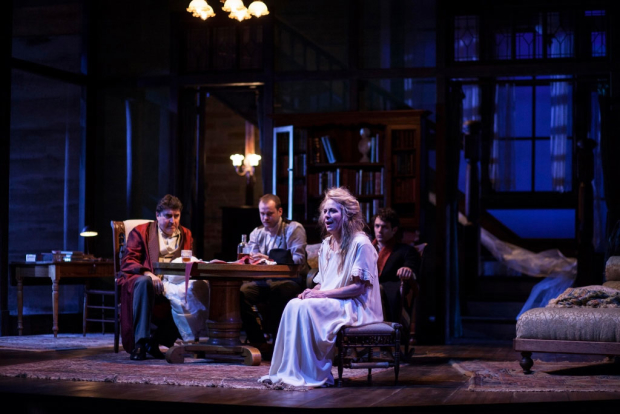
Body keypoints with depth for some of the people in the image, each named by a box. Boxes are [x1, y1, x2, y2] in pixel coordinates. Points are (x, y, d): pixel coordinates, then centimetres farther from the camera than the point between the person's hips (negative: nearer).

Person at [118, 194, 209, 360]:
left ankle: (156, 340, -20)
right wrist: (148, 274, -22)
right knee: (144, 282, -40)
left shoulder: (186, 235, 23)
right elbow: (127, 262, -1)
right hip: (143, 278, -3)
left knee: (195, 290, -30)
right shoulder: (140, 232, 11)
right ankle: (140, 342, -37)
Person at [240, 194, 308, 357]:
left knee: (276, 290, -39)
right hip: (264, 281, 5)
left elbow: (298, 259, -16)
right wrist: (250, 259, -19)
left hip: (290, 280, -5)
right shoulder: (256, 233, 17)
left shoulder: (294, 229, -2)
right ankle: (259, 344, -16)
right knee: (241, 292, -23)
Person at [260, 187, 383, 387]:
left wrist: (322, 294, -20)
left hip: (356, 307, -7)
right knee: (293, 305, -20)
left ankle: (316, 374, -23)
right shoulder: (326, 245, 15)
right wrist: (312, 292, -5)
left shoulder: (360, 244, -10)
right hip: (330, 303, 7)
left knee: (307, 308, -29)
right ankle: (289, 371, -23)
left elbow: (360, 287, -15)